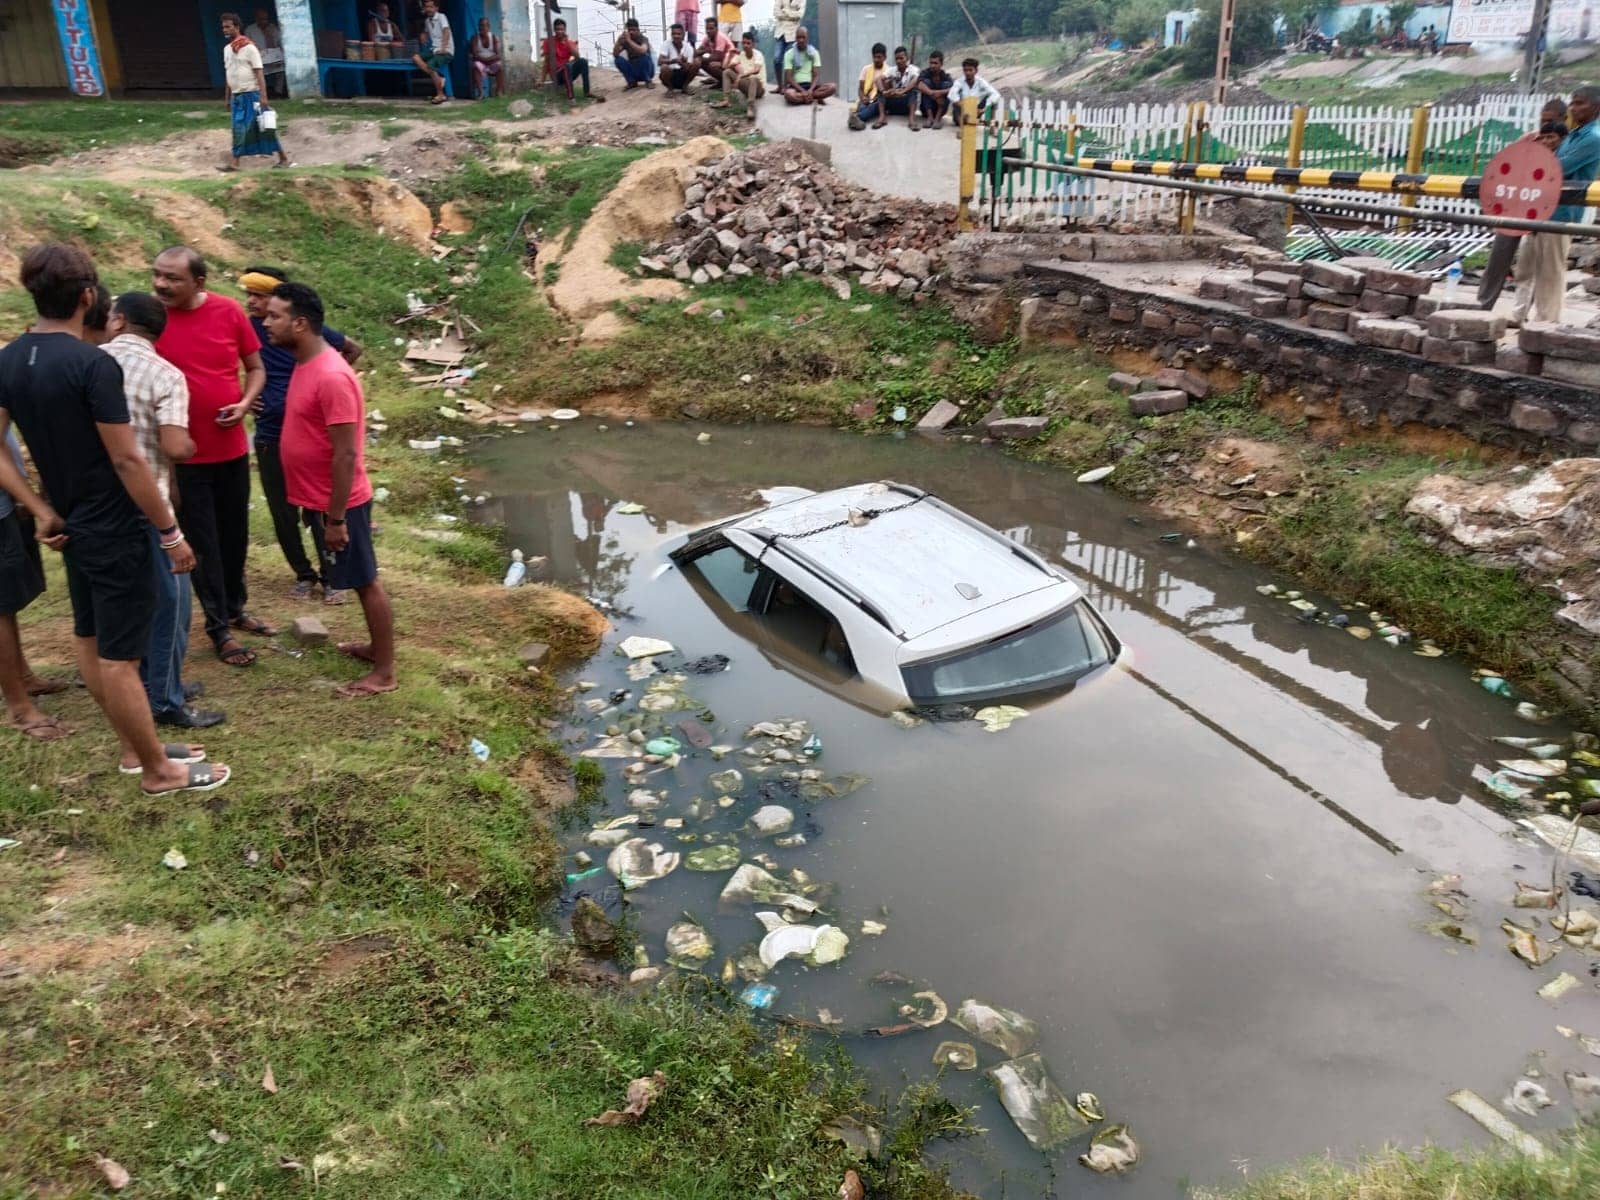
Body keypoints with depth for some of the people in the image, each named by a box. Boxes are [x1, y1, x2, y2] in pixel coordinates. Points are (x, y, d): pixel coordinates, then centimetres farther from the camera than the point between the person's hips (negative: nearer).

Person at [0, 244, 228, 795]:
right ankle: (158, 770, 14)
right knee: (118, 656, 0)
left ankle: (134, 748, 33)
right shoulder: (92, 364, -22)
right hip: (115, 531, -8)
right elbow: (126, 461, -22)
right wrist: (171, 532, -15)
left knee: (89, 640, 18)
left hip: (71, 525, 8)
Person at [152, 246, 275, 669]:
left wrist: (245, 404, -14)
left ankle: (235, 608, 35)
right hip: (184, 454, -3)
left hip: (233, 448, 3)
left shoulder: (229, 311, -5)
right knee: (203, 543, 6)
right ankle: (219, 628, 18)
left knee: (235, 534, 16)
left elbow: (255, 367, 4)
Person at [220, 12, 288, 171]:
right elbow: (228, 74, 17)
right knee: (239, 129, 4)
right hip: (236, 95, 7)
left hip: (250, 94, -7)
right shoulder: (227, 48, 12)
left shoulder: (249, 47, -9)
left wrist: (263, 97, -19)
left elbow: (259, 74, -12)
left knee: (264, 127, -5)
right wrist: (227, 97, 16)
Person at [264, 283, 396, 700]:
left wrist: (335, 519, -21)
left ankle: (384, 672, 11)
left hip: (338, 505, -9)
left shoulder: (331, 377, -24)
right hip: (319, 500, 9)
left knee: (366, 582, 1)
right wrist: (315, 505, 20)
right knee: (360, 580, 20)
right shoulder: (305, 365, 7)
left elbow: (346, 455, -24)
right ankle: (377, 646, 35)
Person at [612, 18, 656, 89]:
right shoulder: (625, 41, -3)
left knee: (644, 55, -31)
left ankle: (648, 81, -12)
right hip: (634, 72, 4)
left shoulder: (643, 39, -15)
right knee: (618, 59, -16)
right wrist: (618, 41, -27)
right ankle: (632, 82, -3)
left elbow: (642, 51, -37)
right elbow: (615, 54, -13)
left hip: (647, 71, -4)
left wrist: (629, 41, -39)